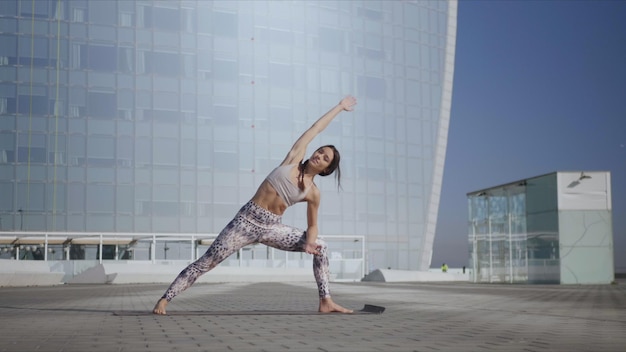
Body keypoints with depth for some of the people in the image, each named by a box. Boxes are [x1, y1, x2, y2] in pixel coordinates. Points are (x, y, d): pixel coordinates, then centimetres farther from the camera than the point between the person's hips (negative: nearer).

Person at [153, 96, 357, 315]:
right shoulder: (294, 158, 0)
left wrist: (310, 241, -11)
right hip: (248, 220, -3)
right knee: (206, 262, -9)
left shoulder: (313, 193, 3)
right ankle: (164, 300, -3)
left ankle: (326, 302, 2)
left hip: (272, 228, 3)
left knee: (320, 247, -3)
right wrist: (338, 107, 14)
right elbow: (315, 129, 7)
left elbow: (312, 225, 12)